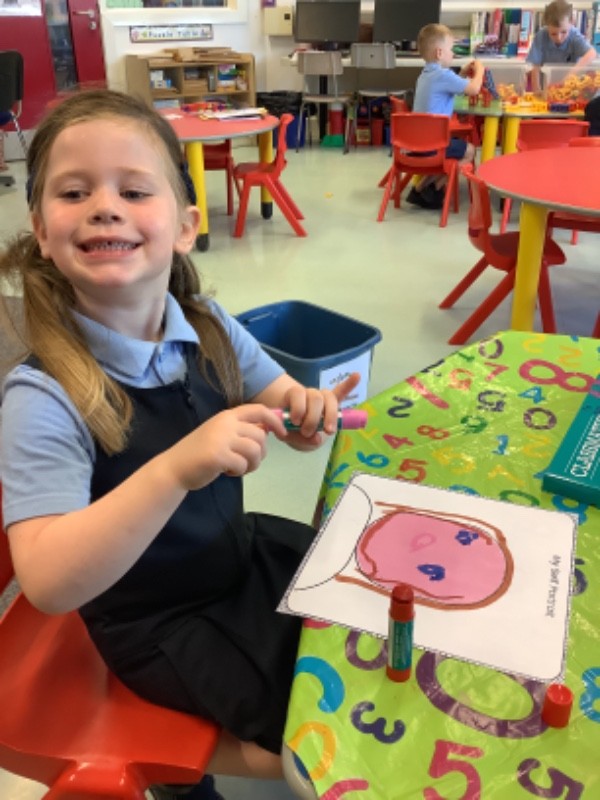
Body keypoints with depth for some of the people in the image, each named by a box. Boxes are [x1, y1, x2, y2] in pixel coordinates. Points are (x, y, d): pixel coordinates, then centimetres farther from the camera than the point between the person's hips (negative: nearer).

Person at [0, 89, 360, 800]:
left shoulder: (209, 328, -10)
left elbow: (284, 413, -1)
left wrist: (310, 415, -25)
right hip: (159, 622, -6)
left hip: (243, 552, 6)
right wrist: (178, 468, -47)